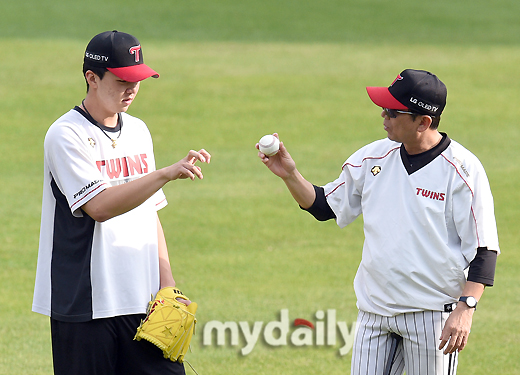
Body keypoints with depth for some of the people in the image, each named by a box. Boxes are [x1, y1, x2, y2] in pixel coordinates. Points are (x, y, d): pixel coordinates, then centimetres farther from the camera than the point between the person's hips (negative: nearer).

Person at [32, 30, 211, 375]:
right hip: (84, 305, -6)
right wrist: (167, 174, -29)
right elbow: (100, 207, -22)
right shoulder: (66, 135, -9)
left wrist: (167, 285, 9)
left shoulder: (138, 131, 13)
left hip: (143, 301, 6)